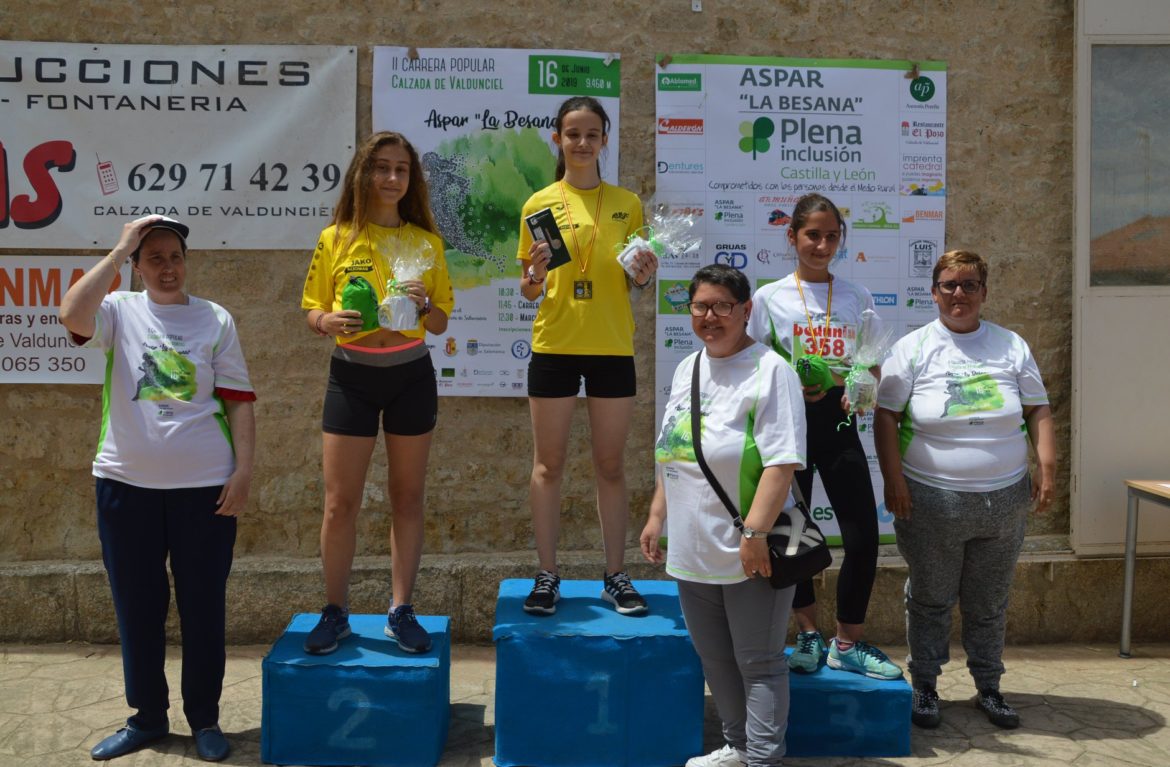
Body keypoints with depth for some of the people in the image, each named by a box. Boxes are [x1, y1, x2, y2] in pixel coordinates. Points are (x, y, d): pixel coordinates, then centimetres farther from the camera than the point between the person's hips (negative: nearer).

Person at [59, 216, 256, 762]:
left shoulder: (216, 320, 4)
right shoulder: (119, 311, 3)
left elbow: (239, 401, 2)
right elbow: (72, 314, -20)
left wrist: (243, 470, -7)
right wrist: (119, 249, -16)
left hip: (205, 484, -1)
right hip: (126, 482, 1)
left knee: (203, 605, 6)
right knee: (137, 605, 10)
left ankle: (205, 719, 20)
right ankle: (147, 717, 26)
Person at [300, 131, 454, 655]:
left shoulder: (426, 242, 4)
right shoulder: (336, 239, 1)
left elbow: (440, 325, 6)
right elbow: (311, 312, 4)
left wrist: (424, 304, -15)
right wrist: (330, 321, -18)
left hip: (411, 375, 1)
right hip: (351, 376, -1)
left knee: (408, 498, 7)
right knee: (340, 502, 1)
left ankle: (401, 612, 18)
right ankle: (335, 613, 16)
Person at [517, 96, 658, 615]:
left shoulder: (627, 204, 7)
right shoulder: (540, 204, 3)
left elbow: (634, 283, 13)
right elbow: (528, 290, 5)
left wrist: (643, 276, -9)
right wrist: (535, 273, -17)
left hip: (613, 347, 1)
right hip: (554, 345, -1)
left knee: (611, 465, 6)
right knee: (548, 464, 4)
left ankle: (616, 576, 16)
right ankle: (547, 576, 14)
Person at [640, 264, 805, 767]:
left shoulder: (769, 371, -12)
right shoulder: (686, 370, 12)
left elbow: (782, 462, -19)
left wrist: (755, 532, -23)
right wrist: (657, 516, 18)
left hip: (747, 552, -8)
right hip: (693, 550, 8)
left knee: (758, 663, 3)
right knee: (714, 658, 18)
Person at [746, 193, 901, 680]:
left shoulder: (857, 298, 8)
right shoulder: (770, 298, 1)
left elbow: (873, 365, 12)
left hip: (838, 420, 2)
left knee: (863, 537, -3)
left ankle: (848, 644, 15)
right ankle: (809, 635, 24)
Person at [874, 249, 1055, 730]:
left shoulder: (1012, 347, 6)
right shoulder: (913, 348, -2)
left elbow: (1039, 411, 8)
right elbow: (886, 416, -4)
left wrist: (1046, 468, -4)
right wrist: (893, 479, -11)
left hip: (1004, 500, 3)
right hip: (932, 502, -2)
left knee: (990, 603, 13)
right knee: (930, 599, 8)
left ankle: (988, 688, 28)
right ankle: (924, 687, 22)